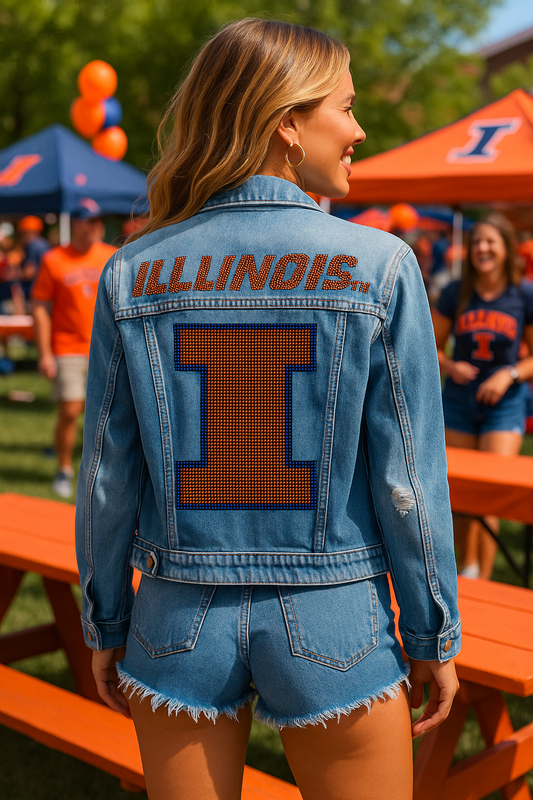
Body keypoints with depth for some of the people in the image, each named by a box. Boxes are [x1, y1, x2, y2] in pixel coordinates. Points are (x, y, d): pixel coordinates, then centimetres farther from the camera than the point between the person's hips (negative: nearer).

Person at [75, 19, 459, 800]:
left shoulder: (132, 275, -5)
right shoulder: (380, 267, -12)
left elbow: (109, 479, -1)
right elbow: (408, 478, -10)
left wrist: (106, 626, 12)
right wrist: (435, 636, 3)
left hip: (180, 624, 2)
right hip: (332, 626, -2)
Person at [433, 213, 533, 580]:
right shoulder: (456, 293, -1)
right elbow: (433, 347, 8)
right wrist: (450, 366, -12)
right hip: (459, 401, 2)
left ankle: (482, 578, -4)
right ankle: (467, 567, 29)